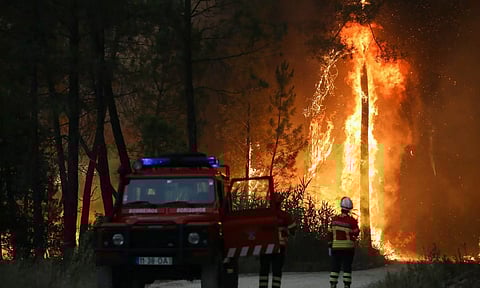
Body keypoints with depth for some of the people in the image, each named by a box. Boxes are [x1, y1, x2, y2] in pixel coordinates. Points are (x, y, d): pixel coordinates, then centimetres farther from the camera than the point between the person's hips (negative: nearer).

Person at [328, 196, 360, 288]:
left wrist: (330, 246, 9)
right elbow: (356, 233, -3)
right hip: (348, 247, -2)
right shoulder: (351, 220, -13)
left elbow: (330, 233, 2)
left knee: (335, 266, 9)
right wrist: (355, 224, 14)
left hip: (336, 247, 3)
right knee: (347, 267, 3)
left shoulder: (334, 219, -1)